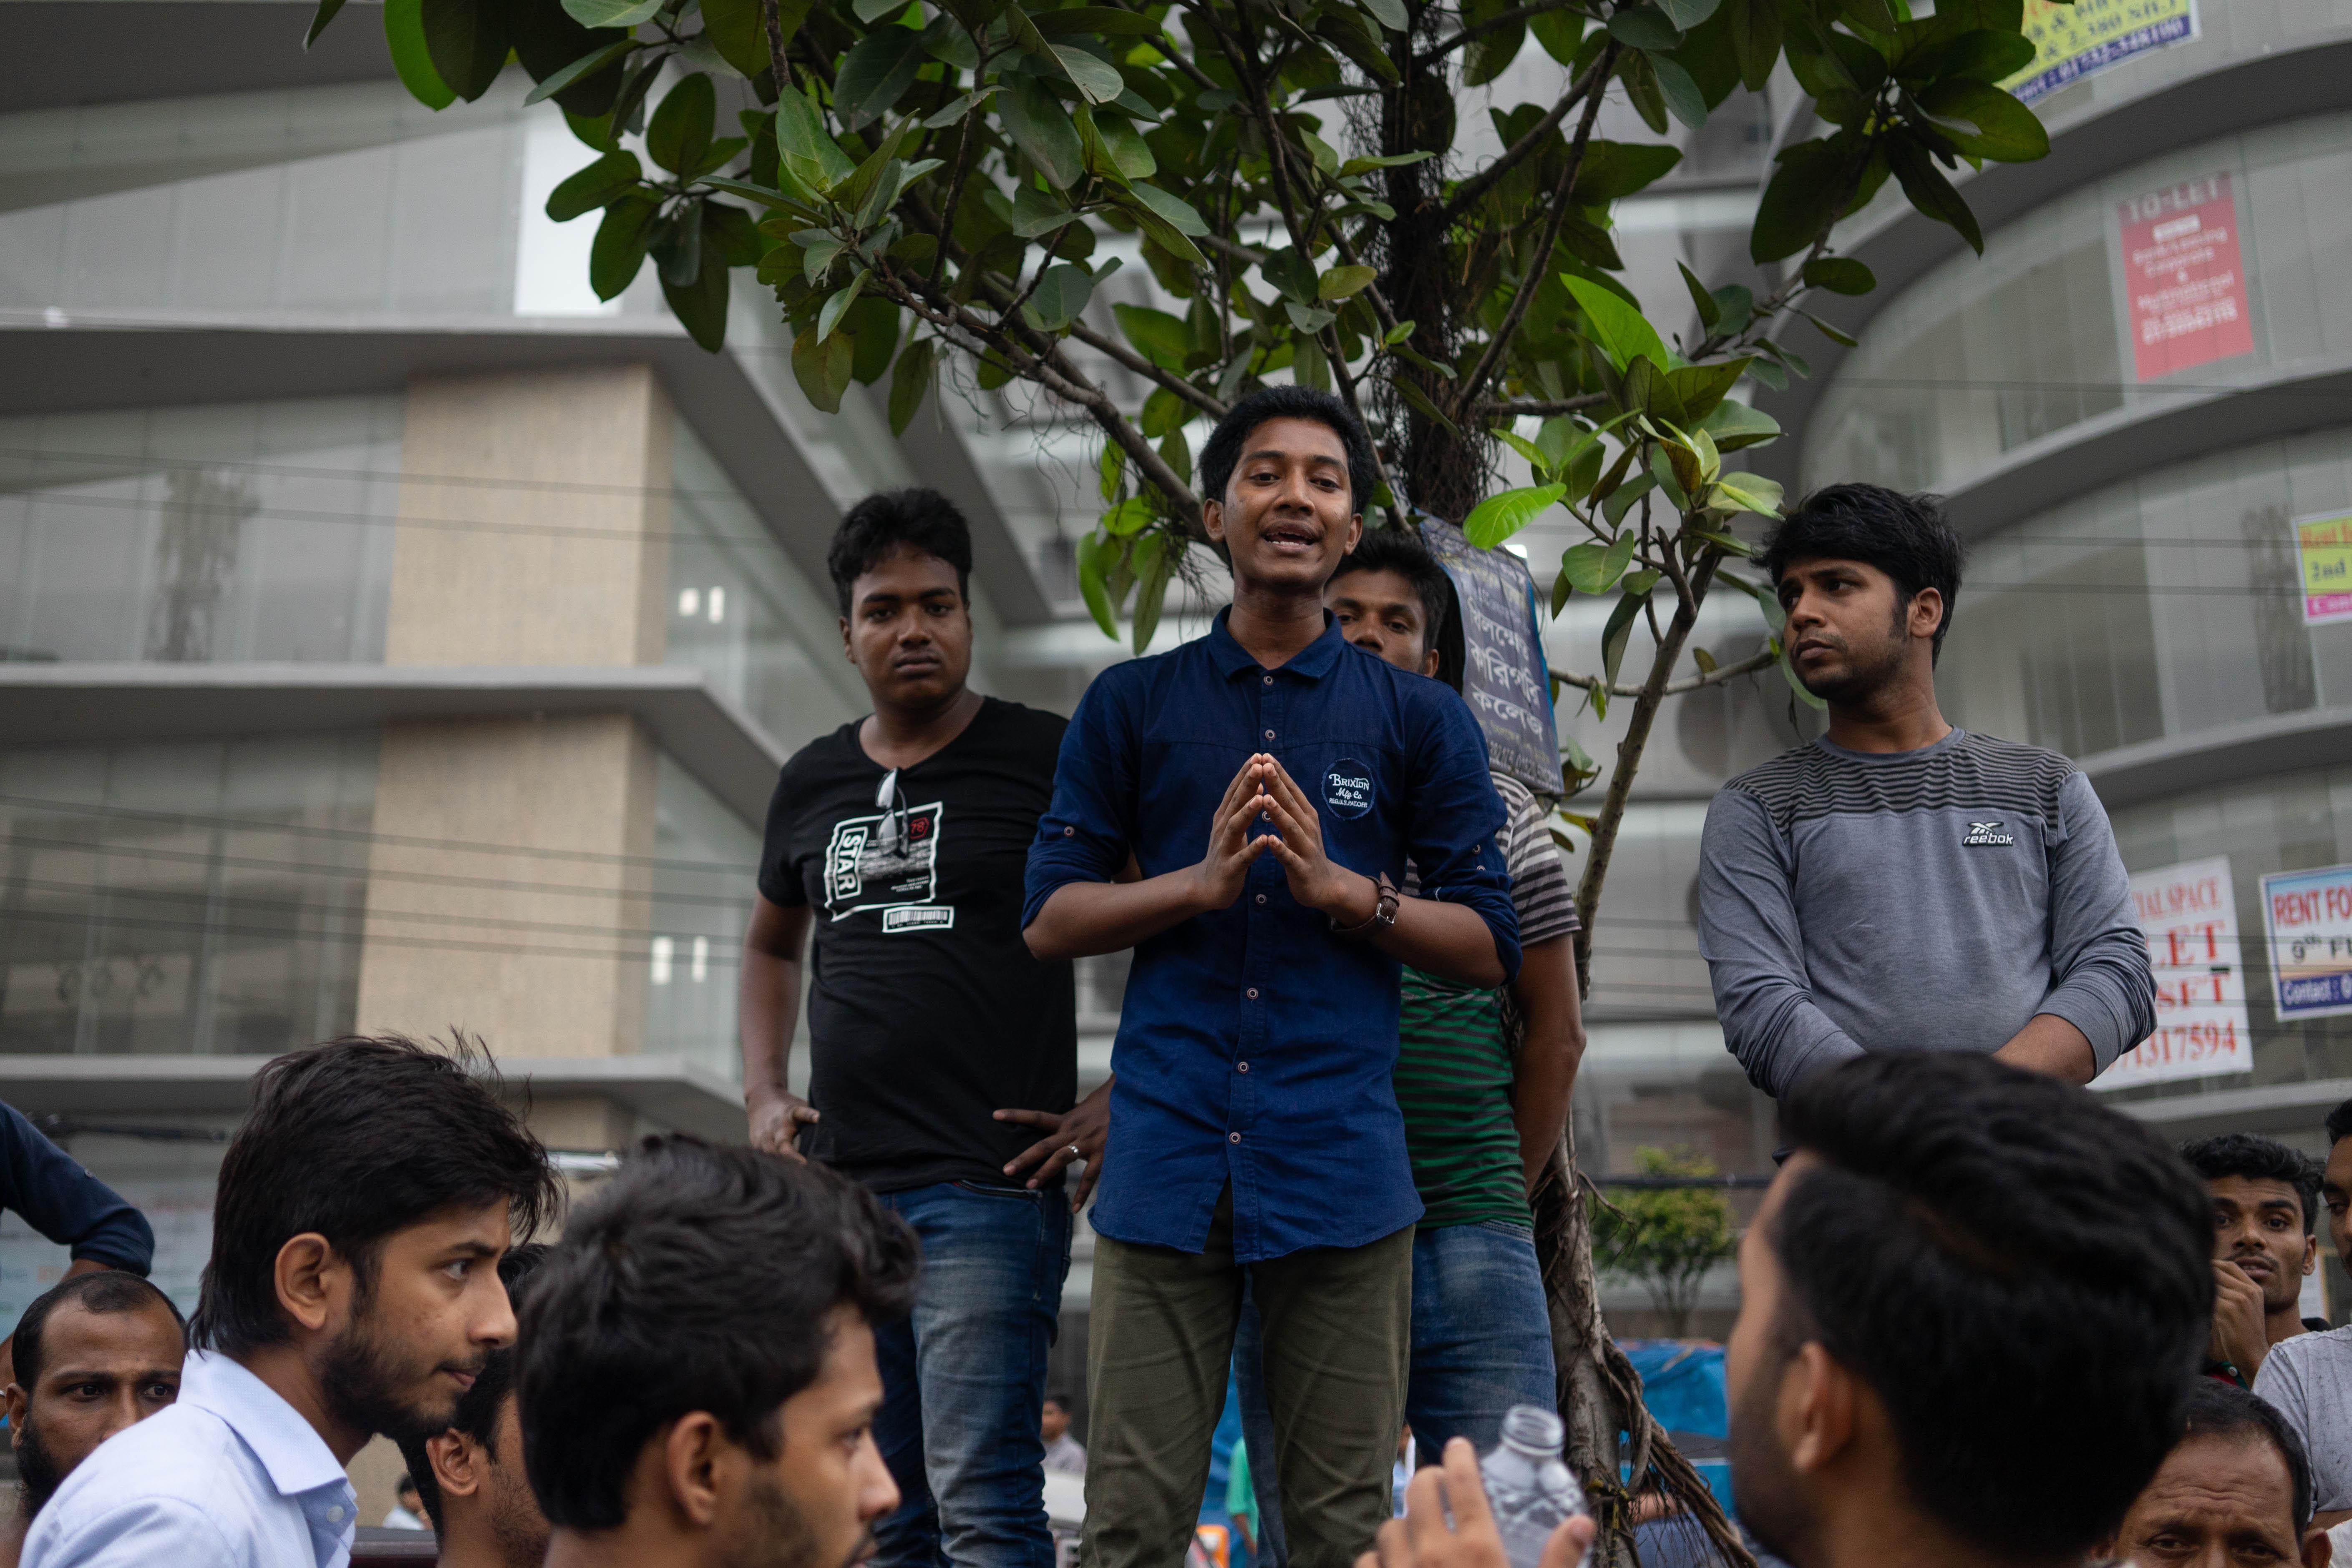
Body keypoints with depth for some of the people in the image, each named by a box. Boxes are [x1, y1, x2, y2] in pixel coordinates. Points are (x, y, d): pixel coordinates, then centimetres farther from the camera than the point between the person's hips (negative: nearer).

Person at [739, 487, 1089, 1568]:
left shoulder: (1048, 760, -2)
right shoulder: (812, 783, 14)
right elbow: (772, 943, 31)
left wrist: (1123, 1104, -9)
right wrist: (761, 1093, 17)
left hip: (988, 1192, -6)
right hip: (837, 1190, 6)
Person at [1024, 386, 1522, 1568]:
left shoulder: (1418, 719, 9)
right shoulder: (1131, 705, 10)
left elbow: (1489, 945, 6)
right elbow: (1050, 918, 8)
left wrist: (1341, 888, -9)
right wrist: (1203, 881, -8)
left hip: (1342, 1162, 0)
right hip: (1167, 1157, 0)